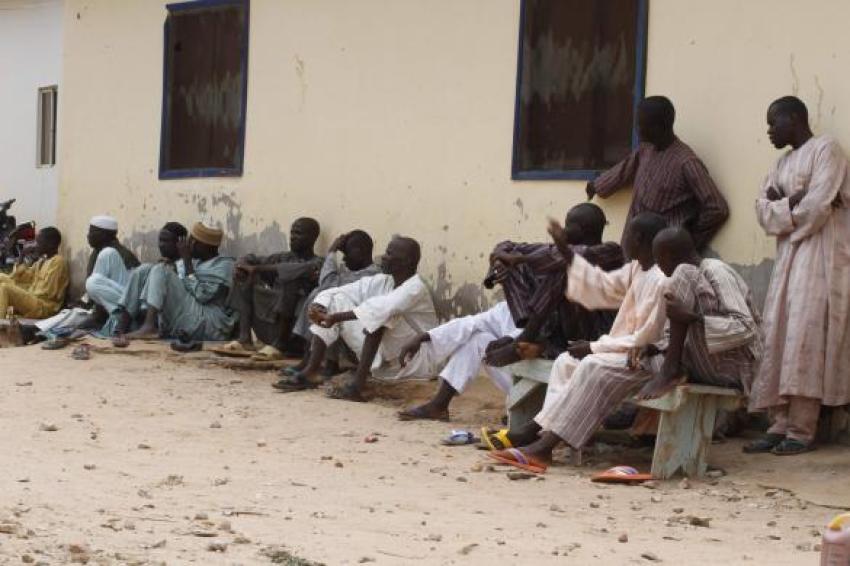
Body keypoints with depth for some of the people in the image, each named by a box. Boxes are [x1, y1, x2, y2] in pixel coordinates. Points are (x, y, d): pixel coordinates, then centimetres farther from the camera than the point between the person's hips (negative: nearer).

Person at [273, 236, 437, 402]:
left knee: (381, 314, -32)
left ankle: (358, 383, -36)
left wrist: (336, 317, -38)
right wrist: (318, 307, -22)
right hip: (386, 357, 7)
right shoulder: (382, 281, 5)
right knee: (337, 301, -3)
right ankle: (309, 373, -13)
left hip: (417, 363, -7)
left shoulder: (415, 288, -17)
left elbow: (380, 308, -35)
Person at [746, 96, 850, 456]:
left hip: (820, 257, -8)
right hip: (788, 259, 8)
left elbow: (818, 205, -15)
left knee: (805, 340, -13)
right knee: (778, 339, 1)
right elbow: (764, 213, 8)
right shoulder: (783, 164, 21)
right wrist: (794, 202, -10)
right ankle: (780, 425, 1)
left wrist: (783, 210, 1)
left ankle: (801, 431, -13)